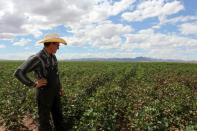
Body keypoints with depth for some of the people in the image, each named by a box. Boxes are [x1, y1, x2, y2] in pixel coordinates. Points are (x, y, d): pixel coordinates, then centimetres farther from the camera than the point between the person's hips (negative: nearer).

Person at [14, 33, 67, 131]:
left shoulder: (53, 57, 4)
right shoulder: (36, 58, -23)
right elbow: (18, 73, -27)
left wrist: (60, 87, 18)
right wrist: (34, 84, -22)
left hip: (55, 92, 8)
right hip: (44, 94, -7)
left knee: (58, 116, 18)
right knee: (44, 119, 10)